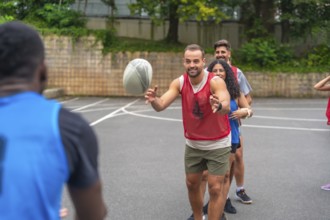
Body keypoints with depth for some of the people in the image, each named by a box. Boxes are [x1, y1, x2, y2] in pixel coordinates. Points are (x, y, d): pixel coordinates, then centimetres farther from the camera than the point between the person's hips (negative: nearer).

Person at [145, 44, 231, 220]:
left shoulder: (216, 82, -25)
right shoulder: (179, 83, -12)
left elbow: (226, 107, -42)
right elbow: (161, 105, -24)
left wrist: (219, 106, -66)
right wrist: (154, 100, -47)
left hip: (217, 144, -4)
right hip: (193, 144, 4)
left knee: (215, 189, -4)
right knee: (192, 184, 14)